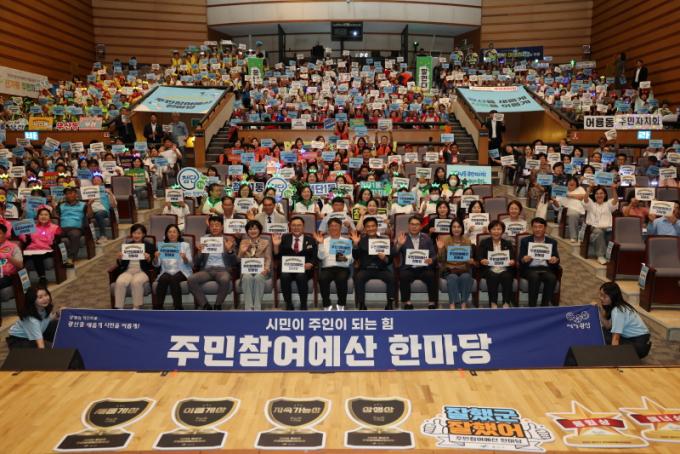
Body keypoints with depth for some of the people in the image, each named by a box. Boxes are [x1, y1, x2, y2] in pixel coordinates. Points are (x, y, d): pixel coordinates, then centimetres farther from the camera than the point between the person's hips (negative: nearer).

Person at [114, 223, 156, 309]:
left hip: (142, 271, -3)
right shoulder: (126, 245, 16)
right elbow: (121, 265, 15)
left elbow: (153, 264, 3)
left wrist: (148, 259, -17)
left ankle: (136, 308, -24)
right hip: (128, 271, 3)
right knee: (120, 282, -29)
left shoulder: (150, 245, 8)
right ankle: (119, 308, -23)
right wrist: (119, 258, -7)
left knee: (136, 282, -36)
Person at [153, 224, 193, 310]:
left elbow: (189, 263, 0)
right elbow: (156, 265, 6)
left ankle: (178, 307, -30)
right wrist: (156, 257, -15)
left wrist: (184, 258, -22)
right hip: (166, 271, 1)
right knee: (163, 279, -33)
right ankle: (158, 307, -29)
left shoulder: (185, 245, 12)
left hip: (181, 271, -1)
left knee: (173, 279, -34)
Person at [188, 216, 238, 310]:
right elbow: (197, 263, 12)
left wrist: (230, 250, -13)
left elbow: (234, 263, 5)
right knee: (191, 279, -28)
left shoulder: (229, 240, 12)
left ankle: (218, 306, -15)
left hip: (222, 269, -2)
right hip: (206, 269, 2)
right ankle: (206, 306, -17)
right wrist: (199, 252, -8)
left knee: (225, 280, -37)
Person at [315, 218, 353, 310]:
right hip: (327, 268, 0)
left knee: (341, 279, -35)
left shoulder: (346, 241, 15)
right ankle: (326, 305, -14)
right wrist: (321, 244, -13)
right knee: (322, 278, -34)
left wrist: (345, 258, -16)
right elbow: (321, 257, -1)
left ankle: (341, 305, -14)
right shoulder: (324, 241, 14)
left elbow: (351, 259, 6)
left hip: (342, 268, 0)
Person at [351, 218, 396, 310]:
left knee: (391, 277, -28)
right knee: (358, 277, -31)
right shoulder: (361, 241, 11)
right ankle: (361, 304, -22)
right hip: (365, 269, 0)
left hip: (381, 269, 1)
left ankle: (390, 303, -20)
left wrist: (385, 258, -15)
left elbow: (390, 260, 7)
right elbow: (355, 257, -1)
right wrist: (355, 244, -15)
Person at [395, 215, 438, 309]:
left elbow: (434, 255, 10)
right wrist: (399, 245, -19)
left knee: (431, 276, -29)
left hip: (424, 268, 1)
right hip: (408, 268, -1)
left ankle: (432, 302, -12)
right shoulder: (402, 238, 7)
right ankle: (407, 302, -14)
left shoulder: (426, 238, 12)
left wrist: (431, 260, -13)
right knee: (403, 276, -31)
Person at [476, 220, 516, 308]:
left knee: (507, 277, -30)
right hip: (490, 270, -1)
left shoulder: (508, 244, 18)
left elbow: (513, 258, 6)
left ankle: (506, 303, -21)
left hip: (504, 270, 1)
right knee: (493, 277, -32)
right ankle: (493, 303, -23)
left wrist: (512, 261, -18)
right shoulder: (484, 243, 13)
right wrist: (482, 261, -22)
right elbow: (479, 257, 1)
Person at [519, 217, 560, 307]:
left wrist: (555, 260, -21)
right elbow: (520, 259, 0)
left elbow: (556, 259, 4)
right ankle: (532, 306, -25)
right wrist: (524, 259, -25)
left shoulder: (552, 242, 11)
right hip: (530, 269, -1)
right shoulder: (525, 241, 7)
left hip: (546, 269, 2)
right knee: (534, 277, -35)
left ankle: (544, 306, -19)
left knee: (552, 278, -31)